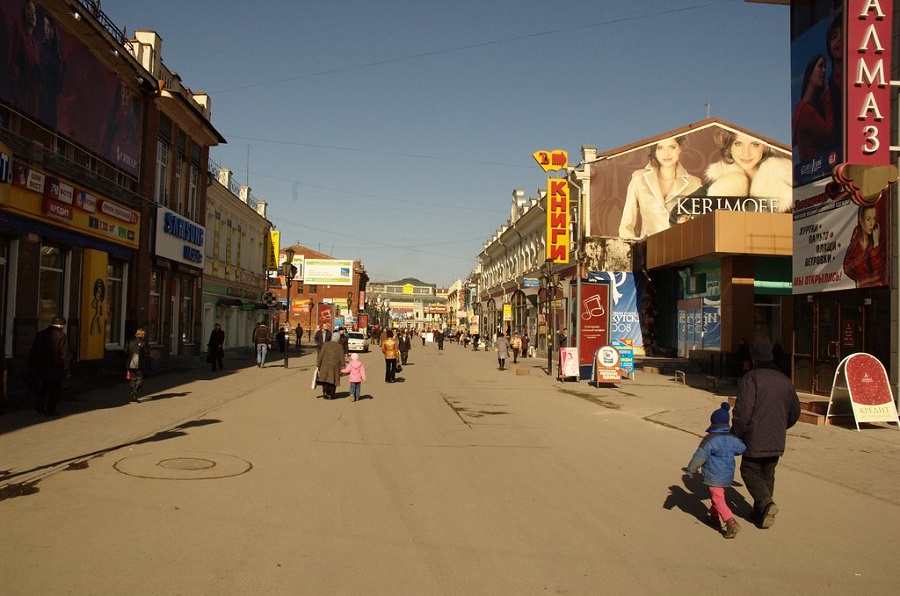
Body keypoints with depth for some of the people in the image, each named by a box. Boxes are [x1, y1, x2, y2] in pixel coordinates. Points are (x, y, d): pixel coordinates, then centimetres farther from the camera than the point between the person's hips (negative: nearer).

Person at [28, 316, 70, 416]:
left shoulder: (40, 335, 5)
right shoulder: (62, 336, -15)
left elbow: (33, 352, 10)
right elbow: (64, 355, -16)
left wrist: (32, 366, 19)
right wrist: (66, 370, -8)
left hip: (41, 368, 6)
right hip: (55, 369, -5)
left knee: (43, 388, 20)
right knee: (55, 390, 7)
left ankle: (41, 407, 27)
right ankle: (51, 409, 9)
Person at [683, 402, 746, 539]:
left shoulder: (710, 439, -17)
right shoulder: (732, 439, 1)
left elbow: (700, 456, -16)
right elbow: (742, 448, 20)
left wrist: (690, 470, -5)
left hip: (714, 476, -7)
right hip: (728, 476, 7)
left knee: (718, 500, -4)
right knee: (718, 496, 23)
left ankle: (731, 523, -15)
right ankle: (713, 517, 35)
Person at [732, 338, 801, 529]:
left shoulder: (751, 378, -13)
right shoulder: (784, 380, 8)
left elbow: (743, 410, -20)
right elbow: (795, 411, 18)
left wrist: (736, 433, -9)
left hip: (755, 439, -6)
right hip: (777, 441, 6)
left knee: (750, 471, 8)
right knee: (768, 475, 17)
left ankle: (766, 503, -14)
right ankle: (761, 513, 19)